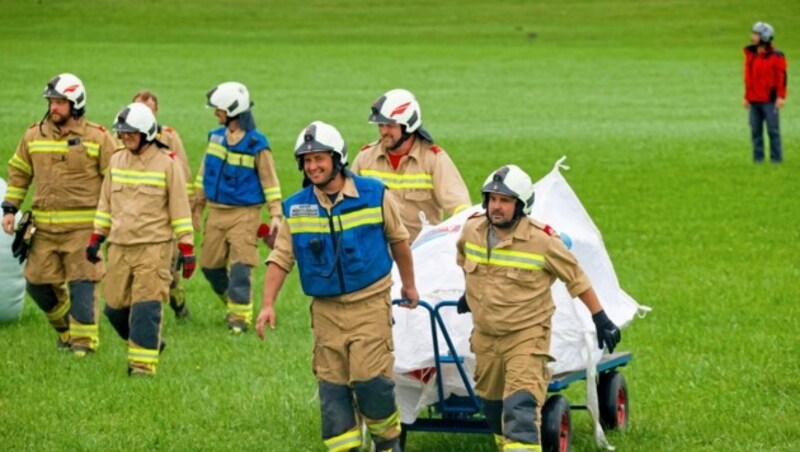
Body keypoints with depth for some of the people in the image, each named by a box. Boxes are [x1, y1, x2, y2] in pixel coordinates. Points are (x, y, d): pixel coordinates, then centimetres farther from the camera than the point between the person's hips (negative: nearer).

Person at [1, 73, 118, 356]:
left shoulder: (98, 138, -3)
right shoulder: (34, 136, 9)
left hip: (83, 227, -4)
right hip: (44, 228, 4)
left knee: (82, 284, -7)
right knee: (37, 283, 5)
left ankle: (84, 340, 3)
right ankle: (64, 327, 27)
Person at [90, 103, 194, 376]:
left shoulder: (167, 164, -6)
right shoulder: (117, 161, 10)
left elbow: (180, 208, -4)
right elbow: (106, 203, 19)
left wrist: (187, 249, -6)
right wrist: (96, 238, 16)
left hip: (154, 247, -6)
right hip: (119, 247, 6)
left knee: (145, 308, -11)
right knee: (115, 307, 7)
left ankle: (143, 363, -5)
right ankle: (150, 342, 28)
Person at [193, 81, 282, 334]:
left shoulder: (256, 144, -9)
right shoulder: (216, 137, 7)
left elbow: (269, 181, -6)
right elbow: (205, 174, 16)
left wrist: (276, 215, -12)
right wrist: (197, 207, 18)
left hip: (244, 214, -6)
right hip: (216, 212, 6)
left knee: (241, 268, -10)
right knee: (210, 266, 9)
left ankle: (240, 317, -2)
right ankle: (233, 302, 29)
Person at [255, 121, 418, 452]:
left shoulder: (373, 195, -4)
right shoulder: (296, 208, 2)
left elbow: (398, 241, 9)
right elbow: (280, 258, 4)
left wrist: (409, 285, 17)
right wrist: (268, 304, -5)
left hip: (370, 304, -3)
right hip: (326, 310, 3)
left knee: (370, 378, -11)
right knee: (332, 385, 2)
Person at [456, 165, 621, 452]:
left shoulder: (541, 241, -17)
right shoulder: (472, 230, -4)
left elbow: (576, 278, -5)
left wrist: (601, 320, -2)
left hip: (527, 335, -6)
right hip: (485, 336, 6)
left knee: (521, 406, -18)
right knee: (491, 403, 19)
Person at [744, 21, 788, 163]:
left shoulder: (776, 56, -6)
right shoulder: (750, 55, 13)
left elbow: (781, 77, -8)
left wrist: (781, 97, -14)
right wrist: (746, 97, 15)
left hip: (769, 101, -6)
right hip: (754, 101, 6)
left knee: (773, 130, -3)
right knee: (755, 130, 5)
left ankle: (776, 158, 2)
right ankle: (758, 158, 10)